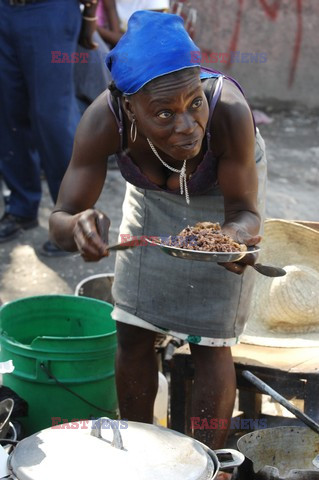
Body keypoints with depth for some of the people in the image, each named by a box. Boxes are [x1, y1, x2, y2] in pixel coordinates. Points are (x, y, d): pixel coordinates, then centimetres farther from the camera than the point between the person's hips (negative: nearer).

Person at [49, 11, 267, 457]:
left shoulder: (229, 112, -42)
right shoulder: (105, 120, -37)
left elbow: (243, 211, -26)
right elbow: (60, 219, -29)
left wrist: (239, 234, -50)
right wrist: (77, 227, -53)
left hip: (224, 187, -2)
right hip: (152, 191, 2)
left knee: (209, 341, -3)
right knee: (133, 332, 6)